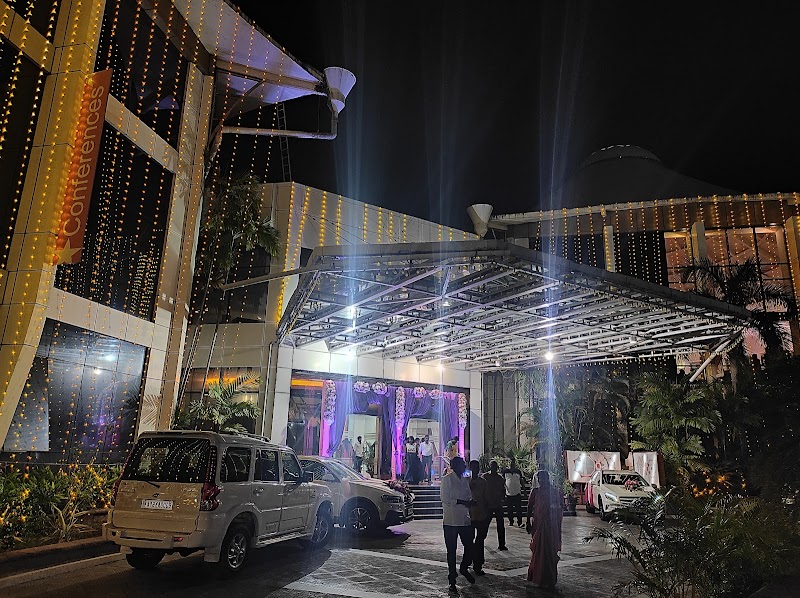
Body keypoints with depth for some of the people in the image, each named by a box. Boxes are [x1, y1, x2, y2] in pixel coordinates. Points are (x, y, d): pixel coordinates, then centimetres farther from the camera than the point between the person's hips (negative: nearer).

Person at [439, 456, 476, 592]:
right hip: (451, 521, -6)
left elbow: (469, 496, 17)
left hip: (465, 520, 6)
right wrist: (462, 502, -21)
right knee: (451, 551, 3)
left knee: (469, 547, 10)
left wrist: (470, 502, -6)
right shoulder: (447, 479, -9)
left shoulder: (465, 480, 12)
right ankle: (452, 580, 15)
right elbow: (445, 499, -14)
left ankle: (464, 568, 37)